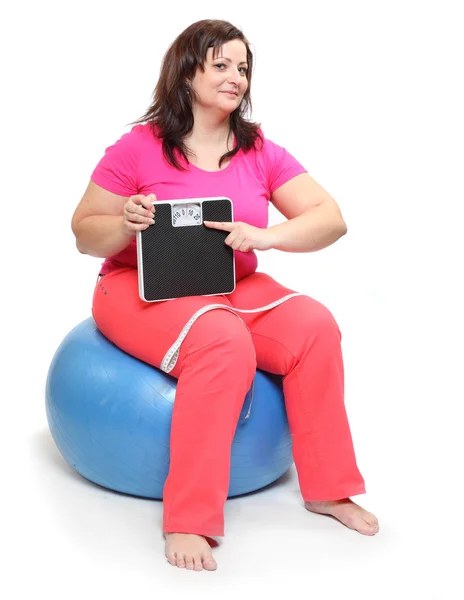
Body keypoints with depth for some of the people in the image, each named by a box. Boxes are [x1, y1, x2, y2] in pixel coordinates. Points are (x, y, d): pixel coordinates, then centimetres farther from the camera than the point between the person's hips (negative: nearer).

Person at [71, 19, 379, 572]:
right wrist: (125, 225, -25)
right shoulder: (138, 148, -7)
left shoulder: (261, 153, 3)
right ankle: (186, 519, -28)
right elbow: (84, 234, -2)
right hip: (142, 289, -4)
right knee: (224, 343, -35)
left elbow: (330, 219, -4)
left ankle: (327, 488, -8)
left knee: (315, 326, -22)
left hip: (233, 287, 5)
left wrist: (264, 235, -22)